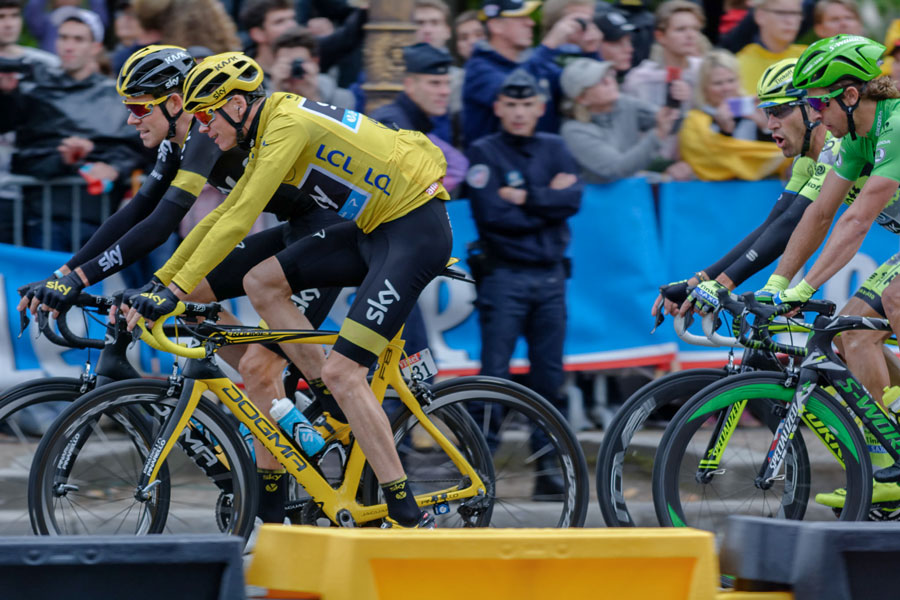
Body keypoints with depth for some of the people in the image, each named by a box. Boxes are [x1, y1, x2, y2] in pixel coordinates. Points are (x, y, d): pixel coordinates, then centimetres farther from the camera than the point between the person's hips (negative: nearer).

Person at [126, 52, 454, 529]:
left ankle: (409, 518, -11)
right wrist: (158, 280, 16)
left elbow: (239, 220, -24)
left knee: (341, 370, -15)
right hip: (378, 227, 10)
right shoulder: (271, 130, 12)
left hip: (416, 229, -10)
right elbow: (224, 214, 18)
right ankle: (338, 408, 6)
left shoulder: (286, 124, -18)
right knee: (261, 283, 2)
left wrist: (175, 292, -25)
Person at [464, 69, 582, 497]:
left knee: (549, 374, 6)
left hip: (550, 276, 4)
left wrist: (525, 198, -12)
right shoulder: (484, 153, 0)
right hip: (504, 276, -4)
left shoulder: (554, 149, 11)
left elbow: (573, 199, -4)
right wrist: (549, 200, -7)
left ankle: (548, 471, 12)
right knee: (494, 375, -8)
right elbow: (492, 215, -13)